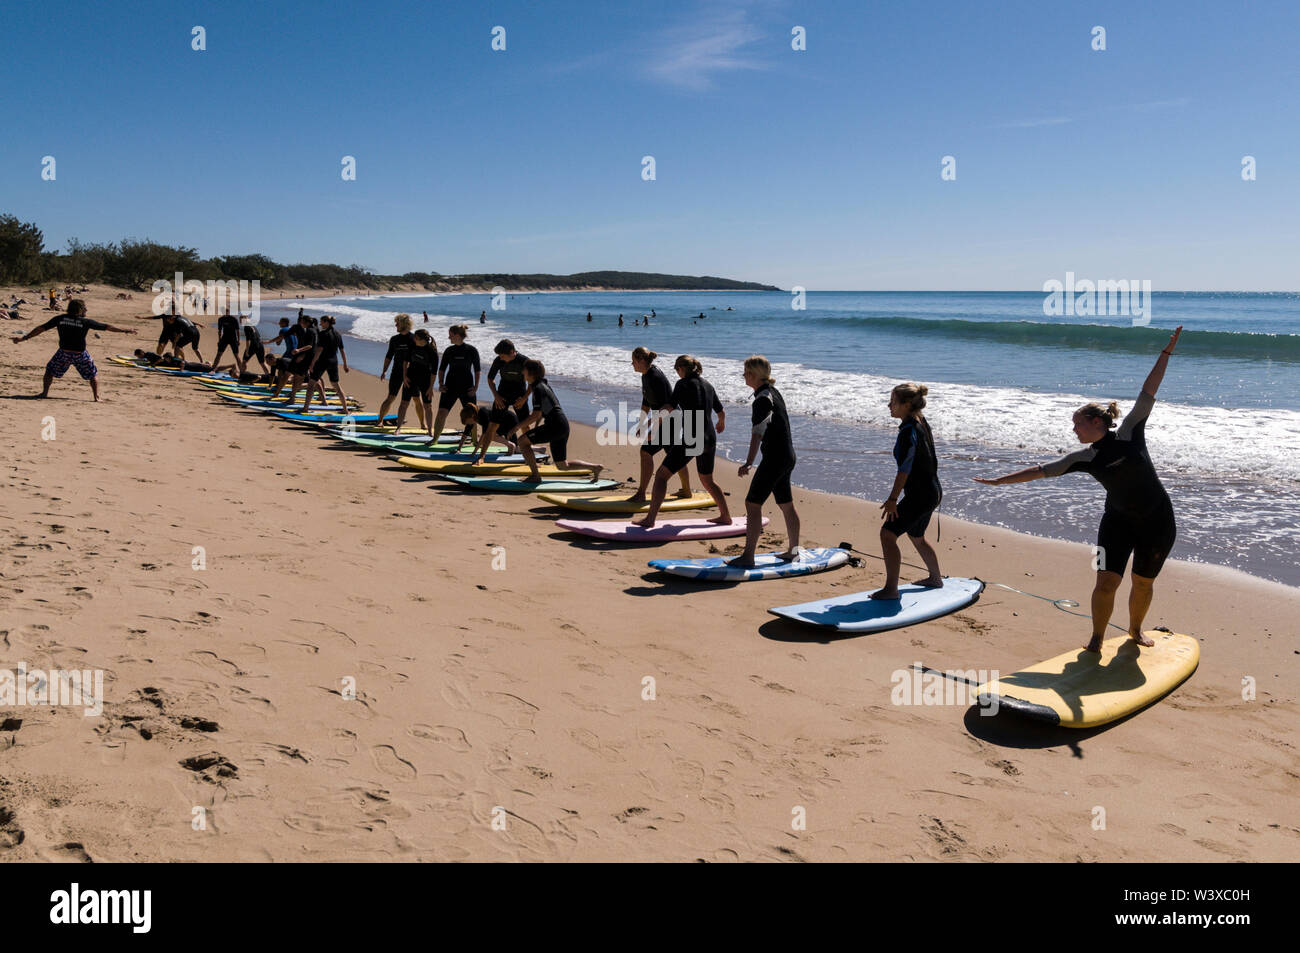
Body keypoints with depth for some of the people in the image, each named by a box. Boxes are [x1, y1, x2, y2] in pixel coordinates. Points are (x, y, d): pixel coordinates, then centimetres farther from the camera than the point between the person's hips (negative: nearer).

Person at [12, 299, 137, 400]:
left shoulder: (59, 319, -2)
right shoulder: (86, 322, -7)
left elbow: (41, 328, 1)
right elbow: (107, 327, -1)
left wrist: (24, 338, 8)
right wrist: (125, 330, 8)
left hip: (63, 353, 2)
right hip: (80, 355, -1)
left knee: (50, 371, 24)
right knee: (93, 374, 16)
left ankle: (45, 393, 20)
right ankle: (96, 396, 8)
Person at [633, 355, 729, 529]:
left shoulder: (683, 384, -5)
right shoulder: (708, 385, 14)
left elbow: (669, 408, -17)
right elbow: (721, 412, 24)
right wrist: (721, 424, 46)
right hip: (709, 440, 7)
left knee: (661, 475, -1)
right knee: (707, 481, 26)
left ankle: (650, 518, -7)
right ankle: (725, 516, 29)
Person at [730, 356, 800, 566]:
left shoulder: (762, 400, -18)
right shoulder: (773, 392, 12)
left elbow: (758, 433, -27)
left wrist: (749, 462, -33)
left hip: (774, 459, -10)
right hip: (788, 457, 10)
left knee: (752, 504, -8)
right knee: (786, 505, 18)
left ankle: (748, 556, -9)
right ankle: (793, 550, 29)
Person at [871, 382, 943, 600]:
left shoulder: (909, 431, -20)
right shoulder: (922, 423, 10)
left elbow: (905, 468, -24)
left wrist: (892, 498, -24)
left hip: (919, 496, -10)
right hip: (932, 492, 10)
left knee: (888, 534, -13)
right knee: (916, 537, 27)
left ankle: (891, 588, -14)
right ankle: (935, 578, 43)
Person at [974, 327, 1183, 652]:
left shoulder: (1129, 433, -10)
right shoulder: (1085, 458, -4)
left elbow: (1149, 391, -11)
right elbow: (1040, 470, -2)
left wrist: (1167, 351, -14)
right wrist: (999, 480, -4)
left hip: (1158, 520, -2)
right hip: (1119, 519, 2)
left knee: (1143, 582, 8)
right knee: (1106, 581, -8)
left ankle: (1135, 629, 33)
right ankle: (1096, 639, 7)